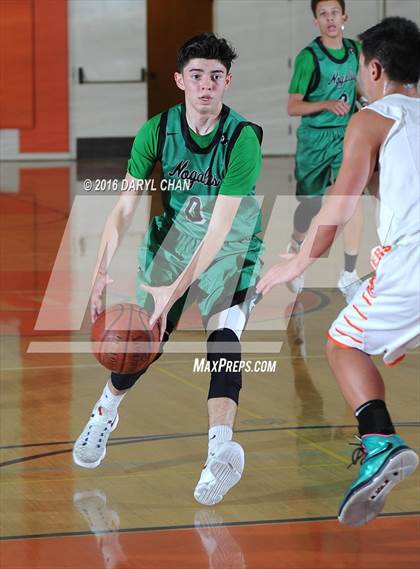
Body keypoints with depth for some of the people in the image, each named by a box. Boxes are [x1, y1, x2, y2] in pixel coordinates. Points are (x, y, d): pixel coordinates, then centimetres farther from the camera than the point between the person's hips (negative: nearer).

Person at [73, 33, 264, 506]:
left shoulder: (243, 139, -26)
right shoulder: (157, 131, -14)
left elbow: (219, 229, -29)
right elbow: (124, 205, -11)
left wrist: (176, 289, -35)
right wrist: (102, 270, -24)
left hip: (233, 247, -3)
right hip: (174, 234, 3)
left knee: (223, 334, -26)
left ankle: (221, 446, -38)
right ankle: (104, 414, 34)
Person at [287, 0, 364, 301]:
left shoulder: (355, 50, 1)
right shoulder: (309, 57, -13)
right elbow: (293, 107, -14)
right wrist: (328, 104, -26)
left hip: (346, 137, 3)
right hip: (314, 139, -3)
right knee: (310, 206, 9)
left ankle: (349, 275, -8)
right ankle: (296, 248, 41)